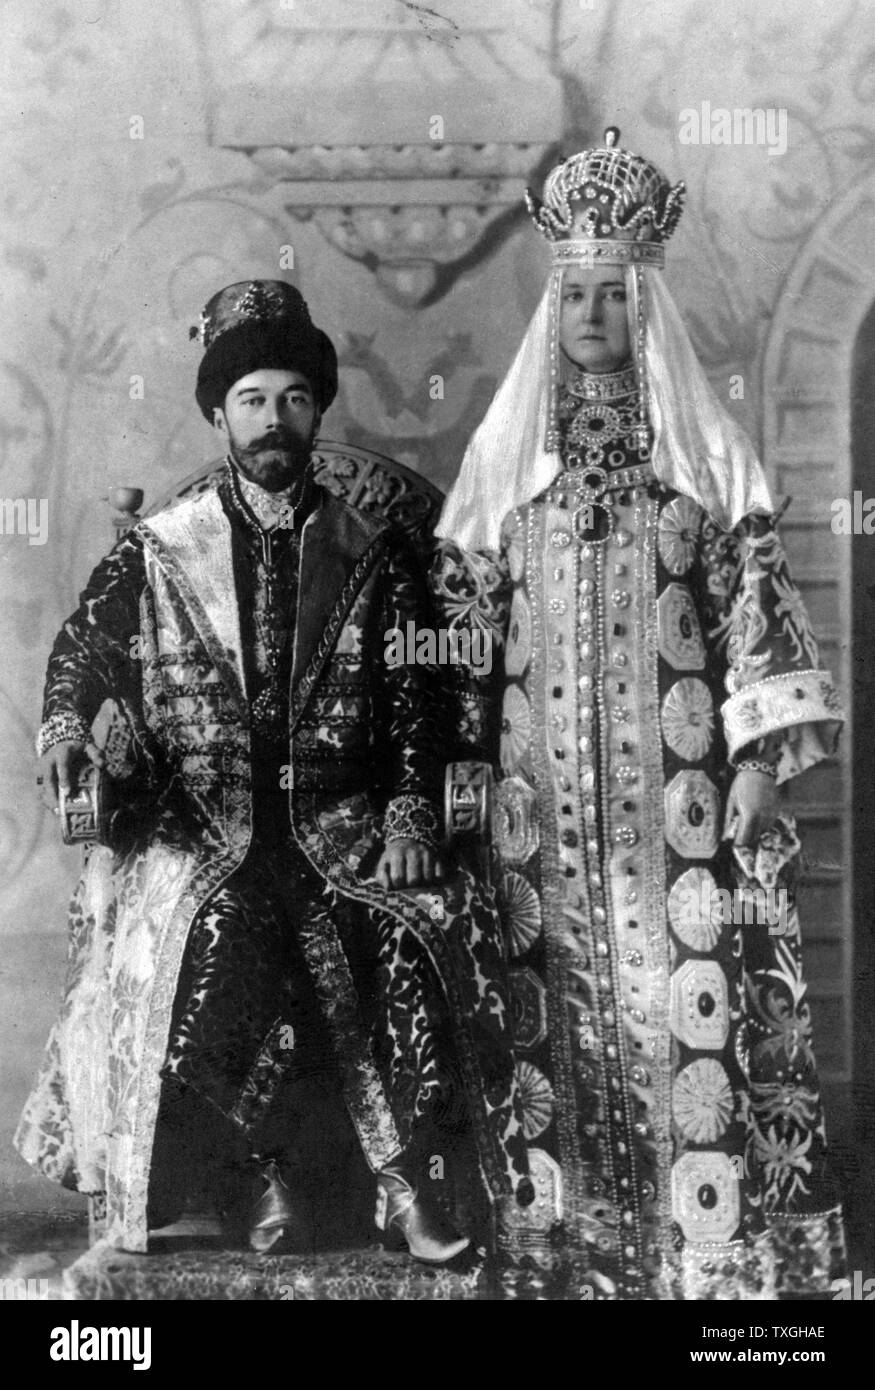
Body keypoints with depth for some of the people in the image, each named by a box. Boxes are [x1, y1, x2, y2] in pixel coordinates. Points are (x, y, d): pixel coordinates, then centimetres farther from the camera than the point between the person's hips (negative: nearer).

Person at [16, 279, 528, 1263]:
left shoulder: (372, 553, 11)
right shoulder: (155, 552, 10)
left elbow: (413, 697, 8)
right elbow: (81, 649, 6)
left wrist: (408, 818, -5)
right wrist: (65, 729, -16)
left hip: (341, 825, 1)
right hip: (194, 827, 0)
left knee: (432, 933, -23)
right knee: (199, 941, -28)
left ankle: (422, 1196, -9)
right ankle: (251, 1182, -10)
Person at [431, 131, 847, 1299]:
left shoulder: (706, 451, 6)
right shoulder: (504, 456, 10)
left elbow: (758, 602, 1)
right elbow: (462, 616, 9)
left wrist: (761, 757, -8)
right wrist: (459, 760, 2)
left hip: (679, 783, -1)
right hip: (545, 796, 1)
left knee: (694, 997, -4)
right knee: (560, 1012, 2)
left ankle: (721, 1242, 5)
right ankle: (567, 1239, 12)